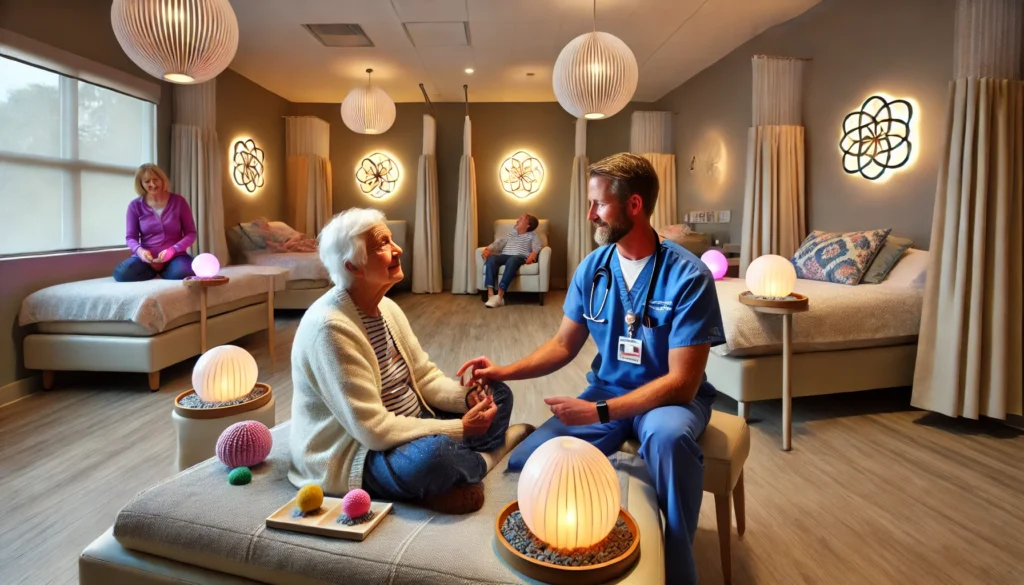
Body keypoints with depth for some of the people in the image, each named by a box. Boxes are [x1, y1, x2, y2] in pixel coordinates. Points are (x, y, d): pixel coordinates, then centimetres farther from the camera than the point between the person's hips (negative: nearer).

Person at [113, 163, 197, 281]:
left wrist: (173, 250, -18)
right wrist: (139, 250, -18)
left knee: (184, 272, -38)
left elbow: (190, 233, 0)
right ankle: (155, 269, -1)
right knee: (122, 273, -30)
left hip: (174, 255, -2)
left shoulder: (178, 201, 0)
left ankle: (160, 270, -3)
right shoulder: (135, 205, 3)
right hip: (147, 257, 2)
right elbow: (130, 237, 6)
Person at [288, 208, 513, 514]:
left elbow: (425, 376, 5)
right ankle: (481, 461, -4)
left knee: (498, 395, 9)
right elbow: (373, 429, -28)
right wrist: (460, 429, -24)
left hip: (409, 426, 9)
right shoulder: (329, 327, -26)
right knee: (435, 454, -38)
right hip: (357, 452, -8)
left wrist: (468, 397, -15)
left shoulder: (387, 307, 1)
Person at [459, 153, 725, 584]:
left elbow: (682, 382, -22)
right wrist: (505, 371, -11)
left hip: (670, 397, -4)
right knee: (522, 467, -12)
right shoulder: (592, 267, -3)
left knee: (667, 434, -40)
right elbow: (563, 345, 5)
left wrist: (598, 412, -29)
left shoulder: (688, 275, -19)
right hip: (606, 391, 4)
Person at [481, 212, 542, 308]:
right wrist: (489, 249, -2)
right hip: (504, 256, 4)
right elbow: (499, 242, 19)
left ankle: (499, 296, -48)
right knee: (491, 258, -31)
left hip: (520, 257, -4)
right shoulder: (511, 234, 33)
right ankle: (490, 294, -42)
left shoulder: (532, 235, 20)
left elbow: (537, 246, 0)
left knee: (512, 260, -41)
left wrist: (533, 254, -24)